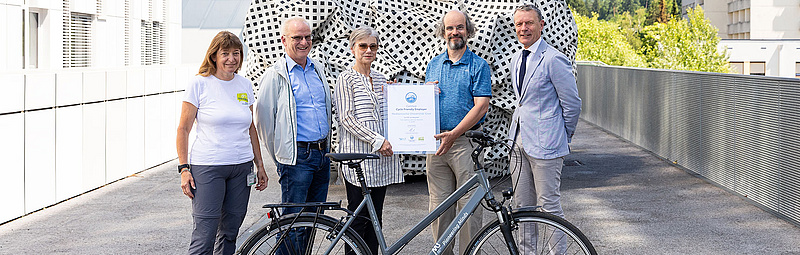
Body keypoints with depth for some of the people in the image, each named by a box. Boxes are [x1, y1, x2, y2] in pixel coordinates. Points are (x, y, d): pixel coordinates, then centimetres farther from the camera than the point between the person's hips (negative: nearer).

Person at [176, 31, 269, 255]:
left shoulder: (245, 85, 10)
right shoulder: (199, 83, -4)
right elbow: (183, 129, -3)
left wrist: (259, 165, 13)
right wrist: (184, 168, -10)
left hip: (242, 167, 5)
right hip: (207, 168, -5)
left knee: (230, 233, 9)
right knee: (204, 235, -9)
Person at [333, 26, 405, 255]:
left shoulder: (381, 79, 16)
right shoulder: (346, 79, -4)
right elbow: (346, 118, -12)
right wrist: (377, 141, -17)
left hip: (381, 156, 6)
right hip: (357, 154, -6)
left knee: (375, 217, 8)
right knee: (358, 217, -4)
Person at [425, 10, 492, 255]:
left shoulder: (478, 66, -1)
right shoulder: (433, 65, 15)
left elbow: (481, 106, -10)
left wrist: (453, 134, -18)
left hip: (465, 141, -4)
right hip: (435, 141, 4)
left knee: (468, 203, -4)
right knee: (439, 203, 5)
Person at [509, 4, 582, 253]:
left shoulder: (554, 59, -13)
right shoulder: (516, 59, 13)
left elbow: (572, 104, -8)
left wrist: (563, 136, 1)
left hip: (544, 144, -8)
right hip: (519, 140, 8)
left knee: (548, 205, -5)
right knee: (522, 205, 13)